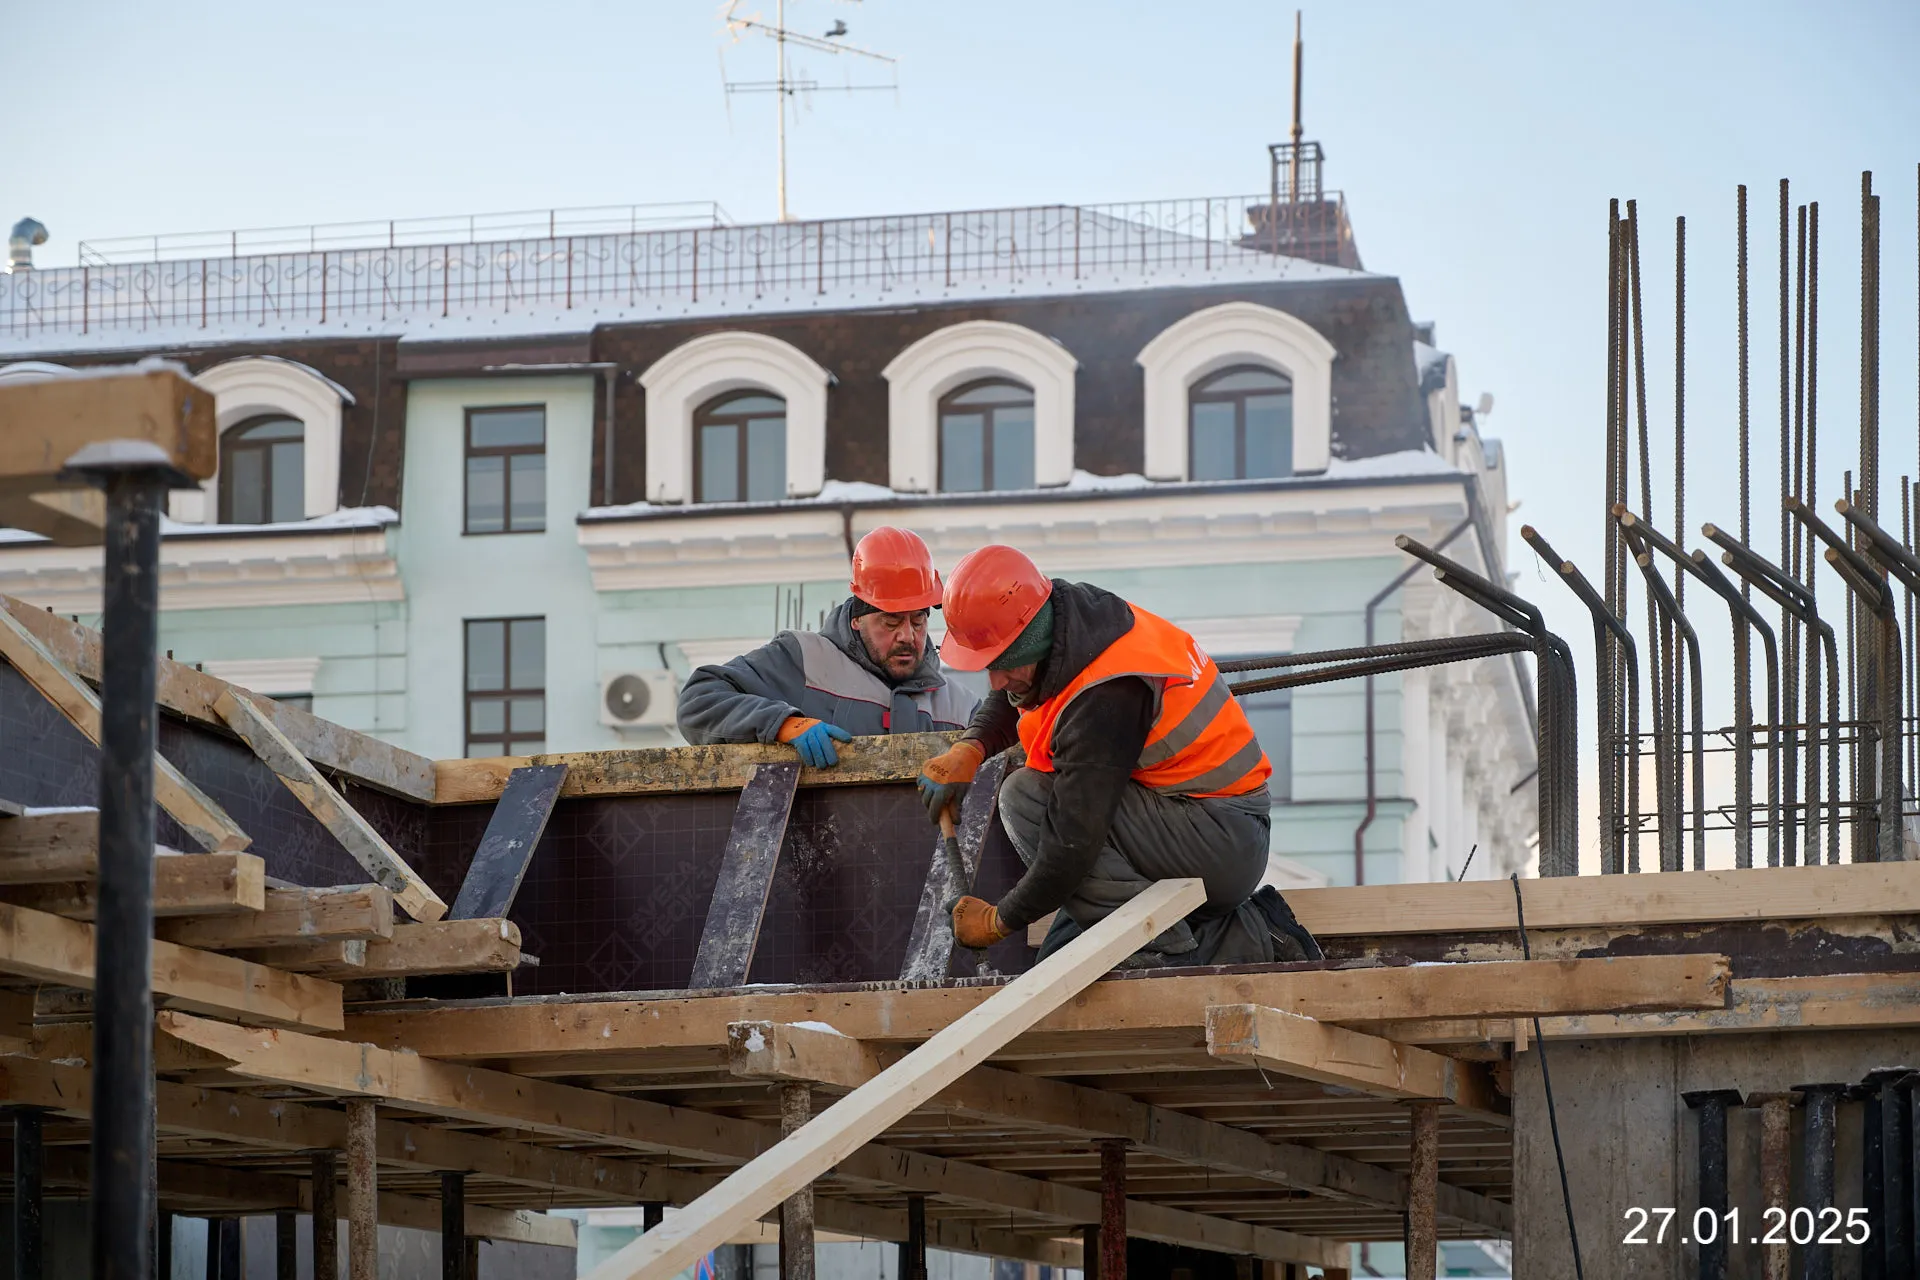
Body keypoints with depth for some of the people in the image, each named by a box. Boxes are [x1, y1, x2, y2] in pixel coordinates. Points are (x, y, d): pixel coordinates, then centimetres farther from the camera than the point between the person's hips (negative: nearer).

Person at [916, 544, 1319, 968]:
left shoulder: (1104, 700, -28)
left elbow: (1074, 842, -27)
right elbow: (1009, 701, 21)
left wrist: (1001, 920, -13)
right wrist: (970, 747, -1)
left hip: (1221, 844, -10)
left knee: (1027, 799, -22)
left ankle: (1168, 955, -17)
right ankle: (1242, 939, 5)